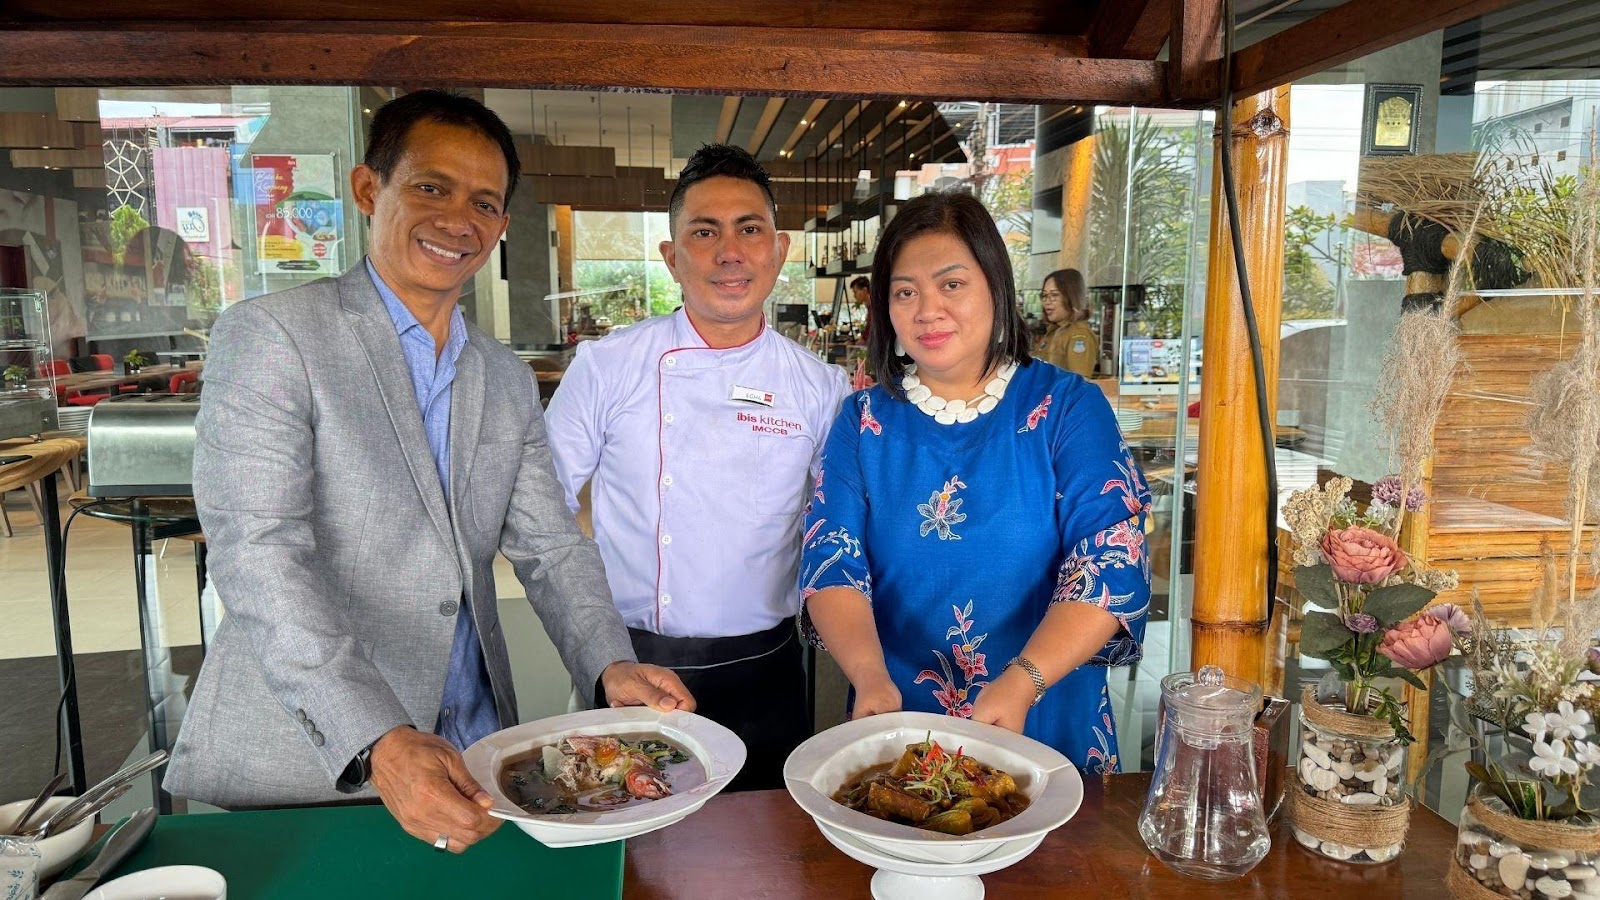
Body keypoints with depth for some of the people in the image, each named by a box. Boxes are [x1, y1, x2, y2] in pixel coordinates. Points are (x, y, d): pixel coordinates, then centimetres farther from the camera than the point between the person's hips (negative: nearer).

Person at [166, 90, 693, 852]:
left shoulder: (509, 382, 9)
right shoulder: (268, 337, -9)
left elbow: (549, 546, 6)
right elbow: (257, 555, -18)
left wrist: (612, 665, -13)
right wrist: (377, 743, -29)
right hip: (298, 762, -5)